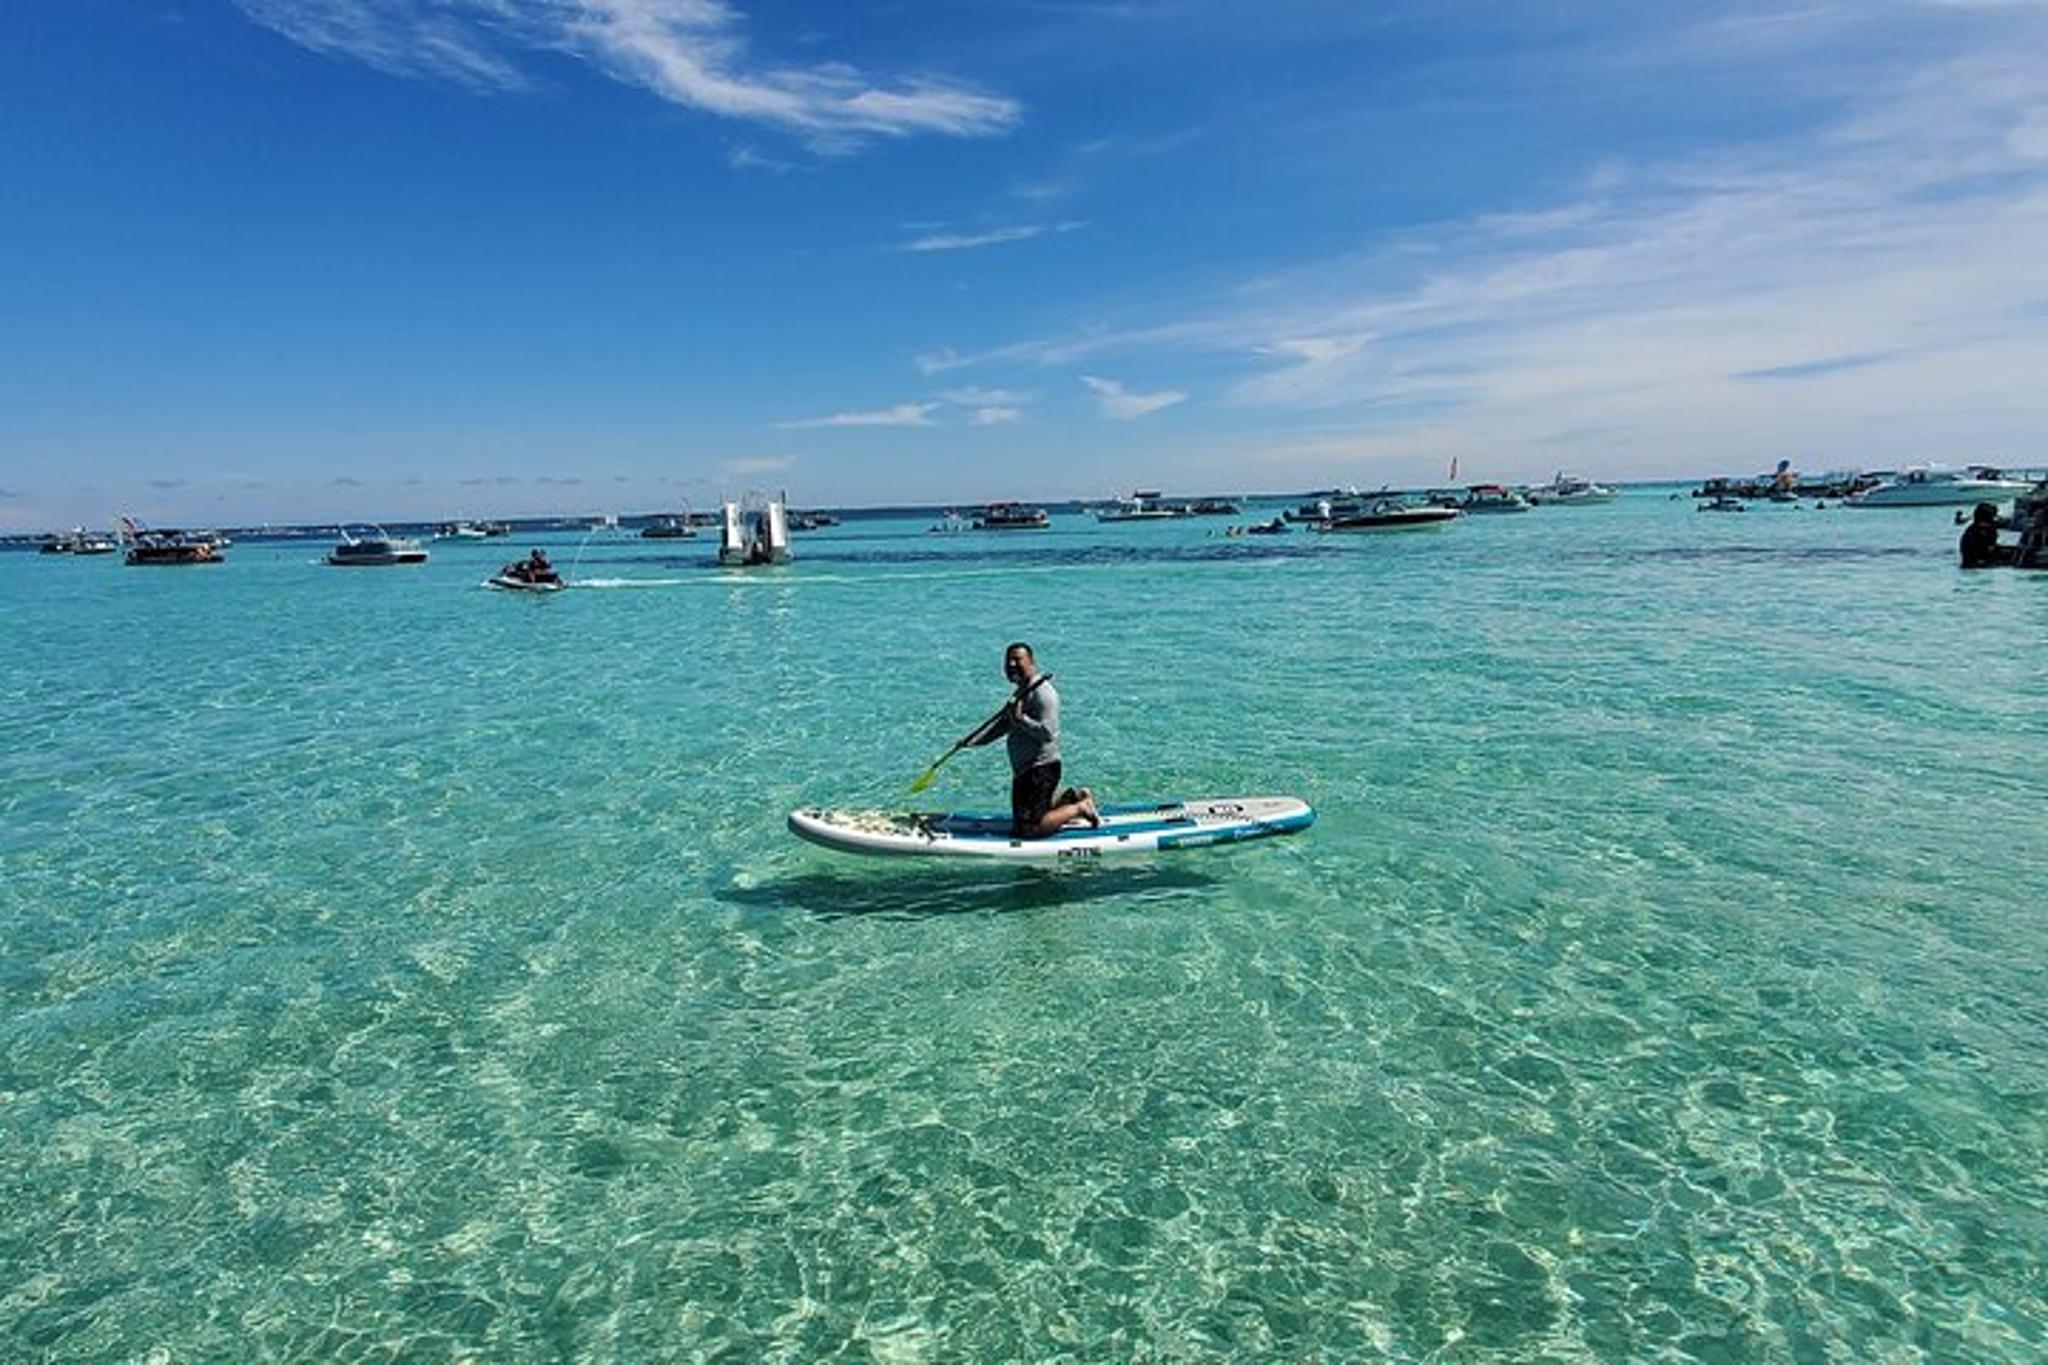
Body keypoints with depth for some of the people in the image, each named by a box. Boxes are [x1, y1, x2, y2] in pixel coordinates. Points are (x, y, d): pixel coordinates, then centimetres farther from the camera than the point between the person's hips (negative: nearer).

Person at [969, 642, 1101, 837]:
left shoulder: (1042, 693, -17)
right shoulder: (1021, 693, 14)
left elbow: (1048, 733, -27)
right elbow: (1004, 724, 24)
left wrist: (1020, 719, -29)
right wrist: (974, 741, 16)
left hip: (1041, 770, -10)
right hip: (1024, 770, 10)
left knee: (1028, 830, -12)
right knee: (1018, 823, 22)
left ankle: (1080, 808, 4)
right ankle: (1072, 797, 25)